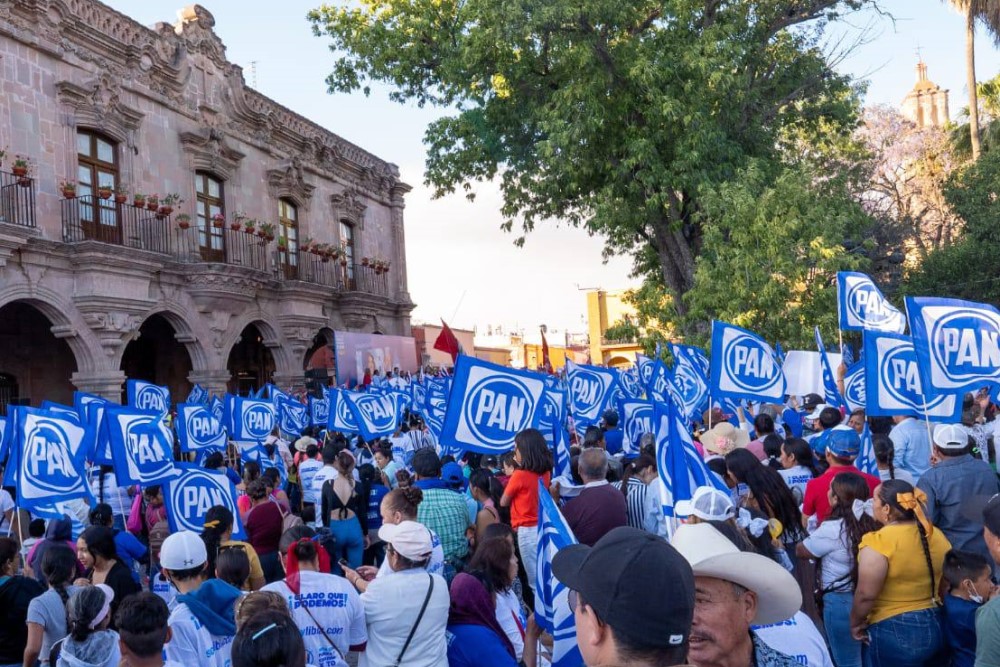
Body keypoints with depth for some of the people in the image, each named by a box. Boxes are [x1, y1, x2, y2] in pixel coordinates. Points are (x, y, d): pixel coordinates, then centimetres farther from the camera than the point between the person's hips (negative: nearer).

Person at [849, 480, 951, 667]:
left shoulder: (879, 542, -20)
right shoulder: (936, 536, 1)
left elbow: (866, 594, -19)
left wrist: (856, 623, -3)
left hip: (894, 632, -6)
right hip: (935, 626, 6)